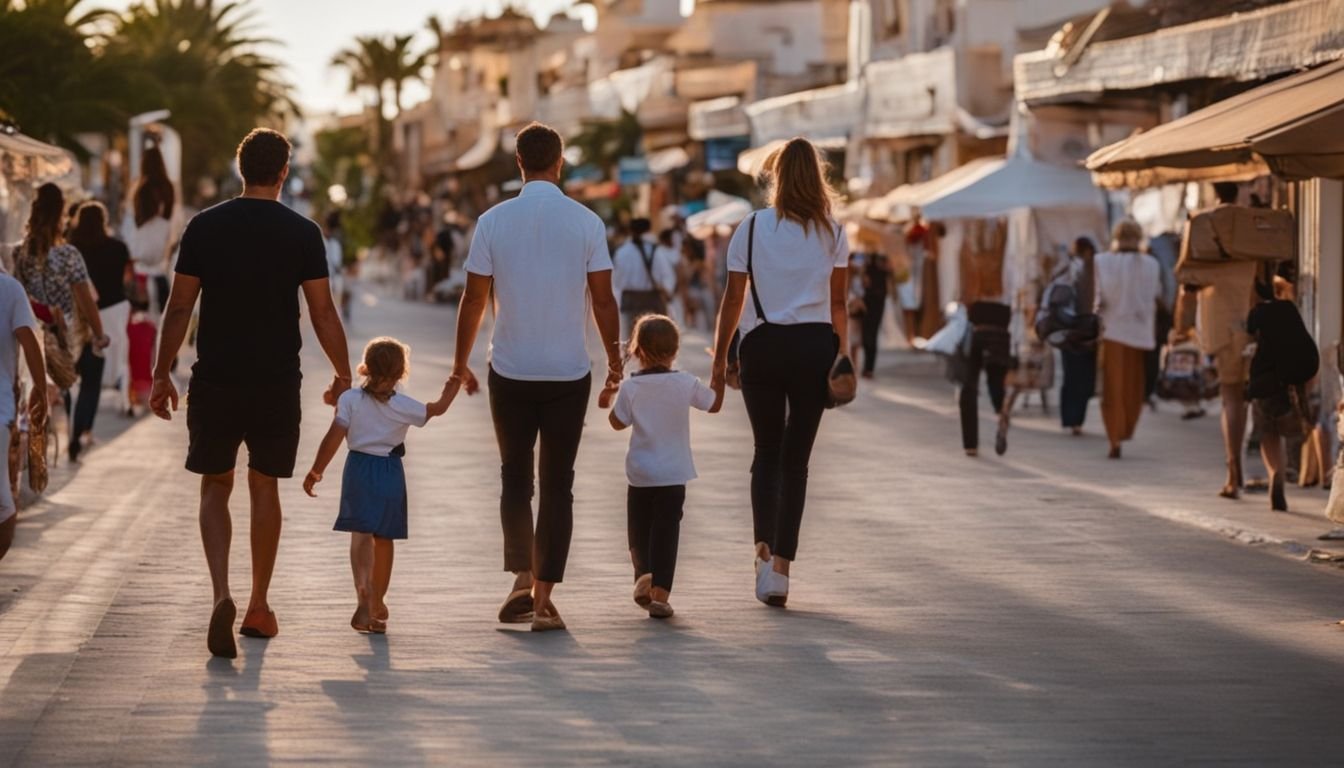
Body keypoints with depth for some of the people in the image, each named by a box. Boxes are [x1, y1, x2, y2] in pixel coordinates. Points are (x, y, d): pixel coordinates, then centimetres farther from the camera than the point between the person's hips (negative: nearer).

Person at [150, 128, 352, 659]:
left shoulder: (205, 227, -2)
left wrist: (162, 374, 8)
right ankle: (259, 606, 19)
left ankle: (222, 595, -12)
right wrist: (343, 376, 9)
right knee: (264, 487, 13)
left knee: (215, 486, 9)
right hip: (277, 381, 0)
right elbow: (323, 312, -2)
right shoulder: (303, 233, -4)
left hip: (215, 378, 0)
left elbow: (180, 307, -1)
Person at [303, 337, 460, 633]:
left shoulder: (350, 400, -6)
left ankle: (363, 592, -34)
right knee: (384, 539, 14)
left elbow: (333, 438, -9)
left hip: (359, 469, -1)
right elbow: (438, 408, 14)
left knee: (361, 534, -9)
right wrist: (452, 388, 33)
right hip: (391, 473, 1)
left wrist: (316, 471, -1)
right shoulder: (404, 407, -2)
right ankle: (377, 603, 25)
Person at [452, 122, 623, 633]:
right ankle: (544, 597, 3)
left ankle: (522, 579, 0)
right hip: (569, 374, 0)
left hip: (510, 372, 0)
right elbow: (603, 300, -3)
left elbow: (473, 299, 0)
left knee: (515, 477, 14)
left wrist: (461, 364, 12)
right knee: (558, 484, 6)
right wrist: (615, 365, 8)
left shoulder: (493, 222, -4)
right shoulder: (586, 223, -5)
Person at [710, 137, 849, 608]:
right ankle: (781, 568, 2)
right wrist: (842, 355, 13)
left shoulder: (752, 228, 1)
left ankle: (764, 549, -7)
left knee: (767, 451, 13)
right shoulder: (832, 233, 4)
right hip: (815, 345, 0)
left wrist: (719, 360, 6)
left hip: (762, 344, 0)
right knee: (797, 458, 6)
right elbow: (838, 302, 3)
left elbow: (733, 299, 1)